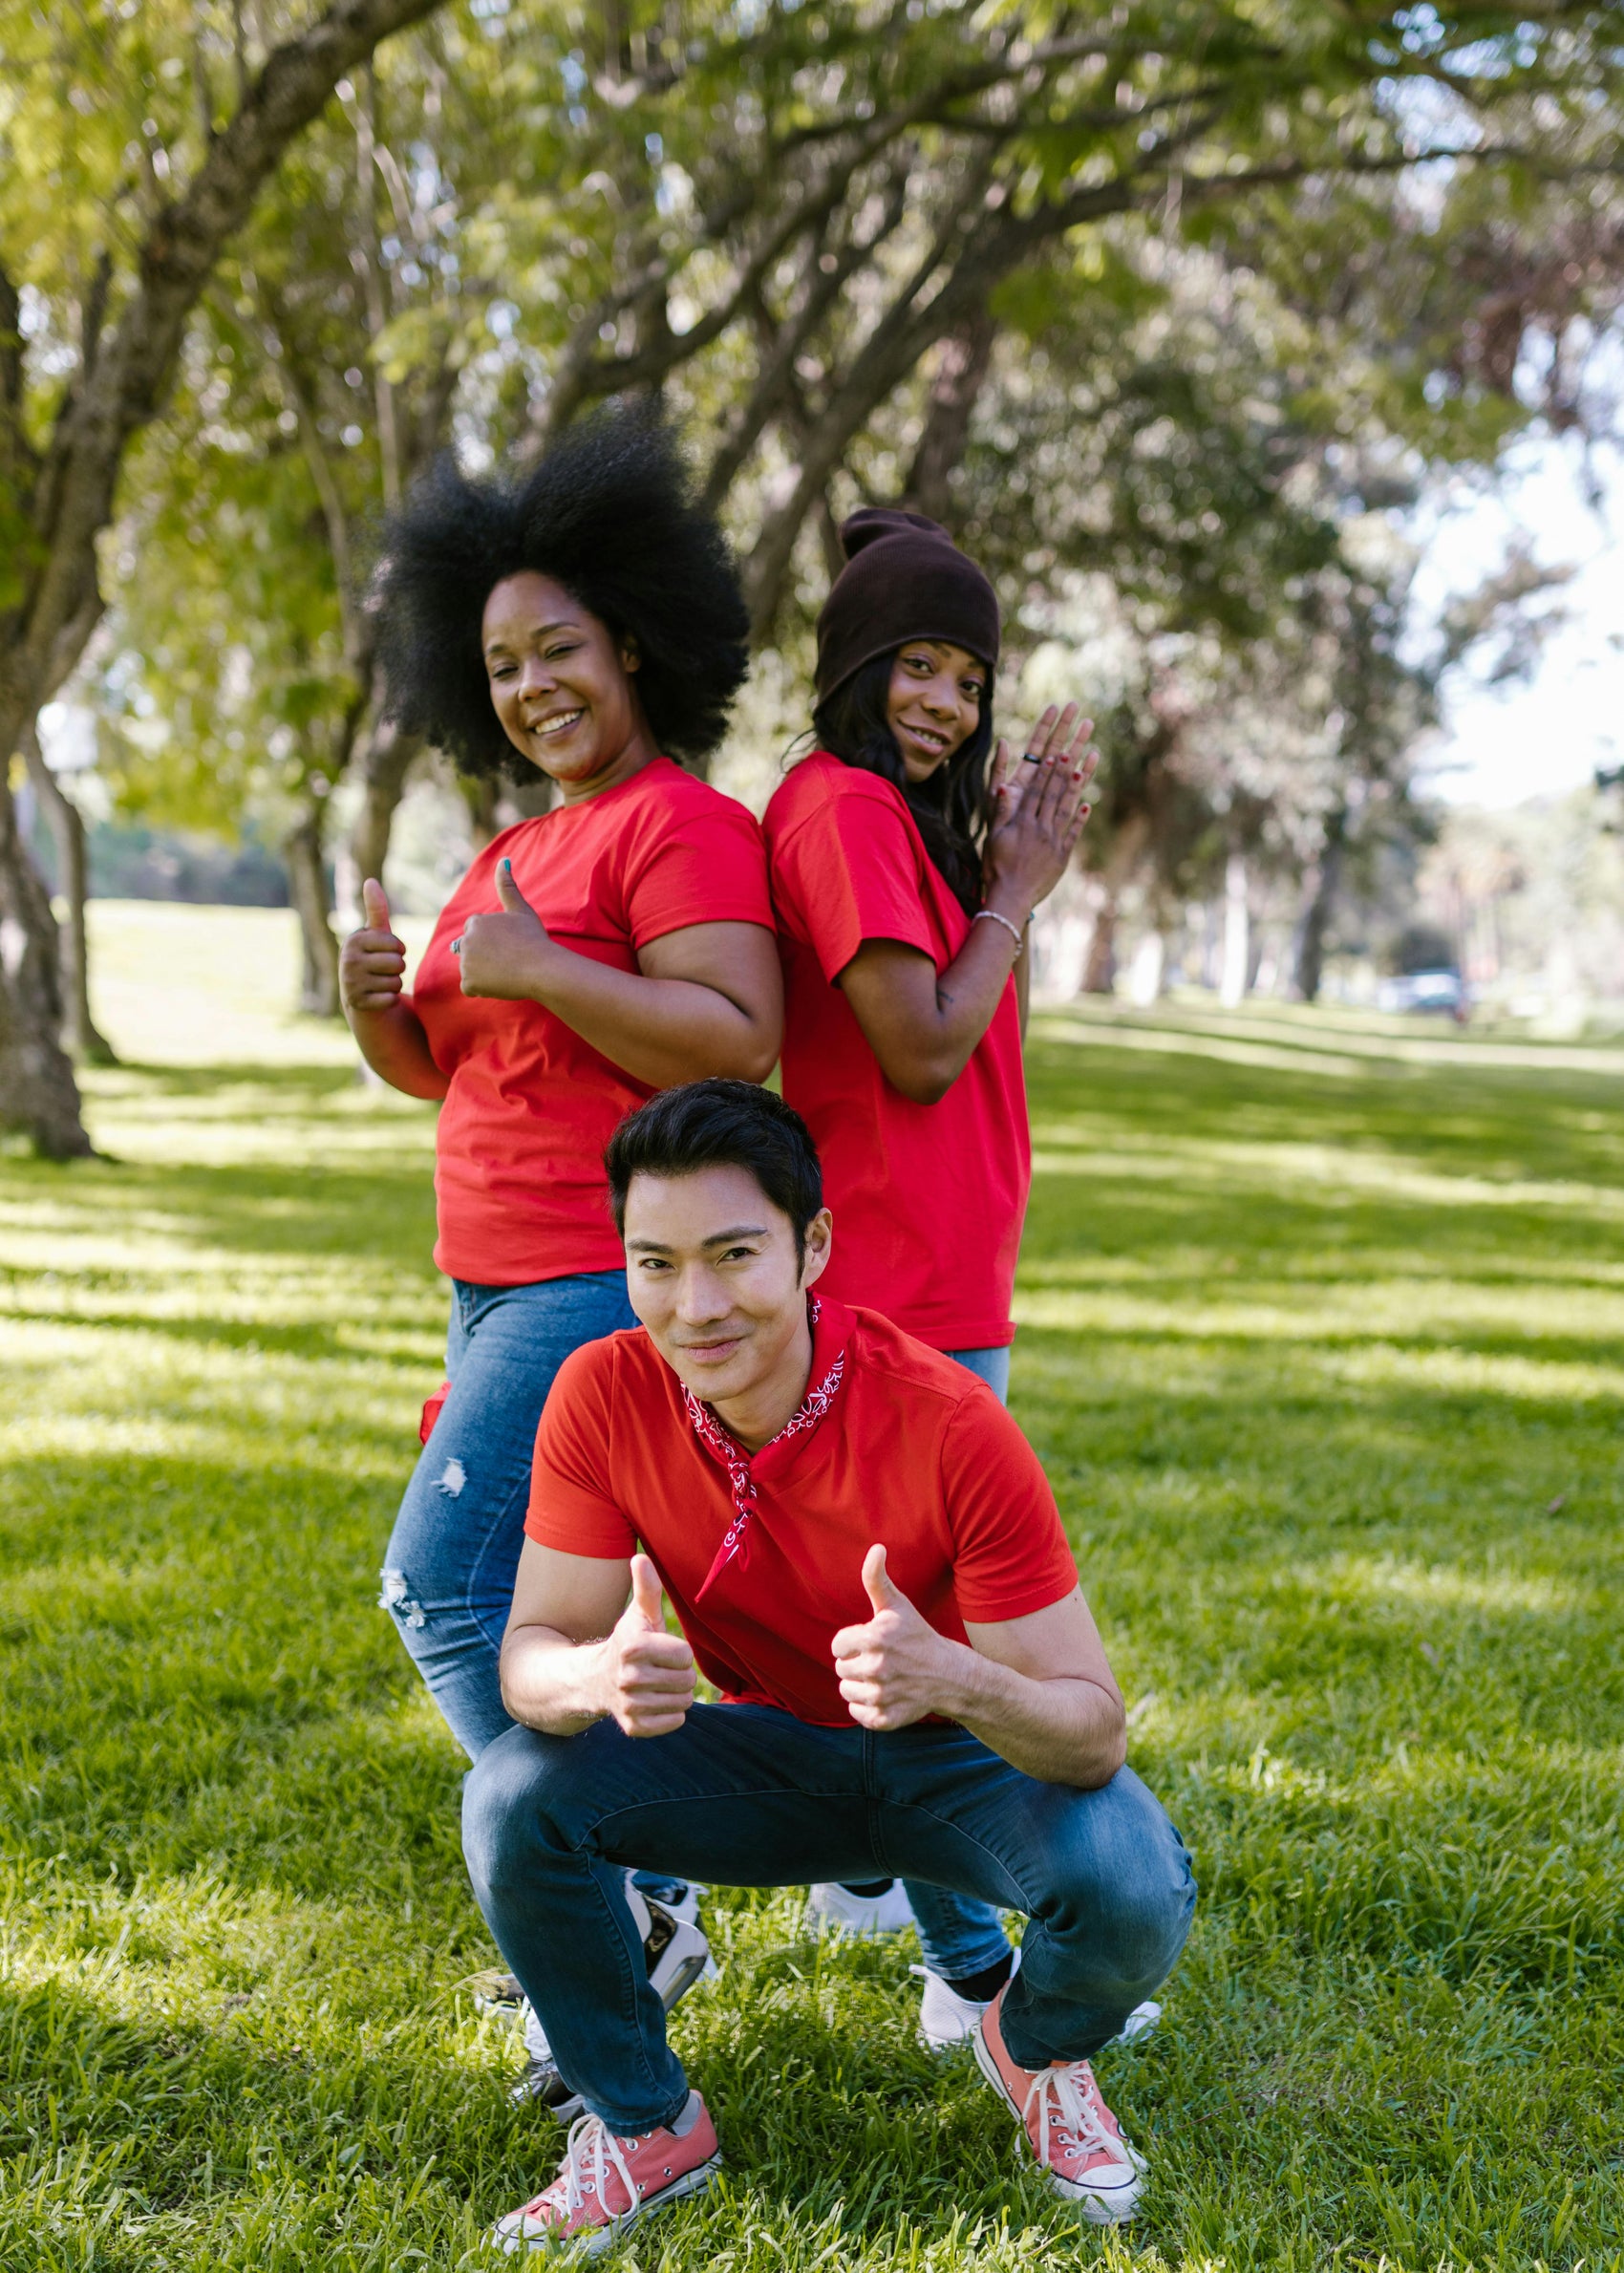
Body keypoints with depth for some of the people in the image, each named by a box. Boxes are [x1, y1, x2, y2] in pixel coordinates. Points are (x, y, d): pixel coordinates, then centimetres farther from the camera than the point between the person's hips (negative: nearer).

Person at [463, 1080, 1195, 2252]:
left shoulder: (951, 1427, -30)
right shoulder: (605, 1395, -20)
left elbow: (1095, 1731, -28)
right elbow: (531, 1655, -18)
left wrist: (954, 1681, -51)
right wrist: (599, 1677, -44)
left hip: (966, 1758, -2)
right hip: (769, 1753, 3)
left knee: (1134, 1888, -31)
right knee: (515, 1795, -23)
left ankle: (1037, 2049, 7)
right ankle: (648, 2124, 2)